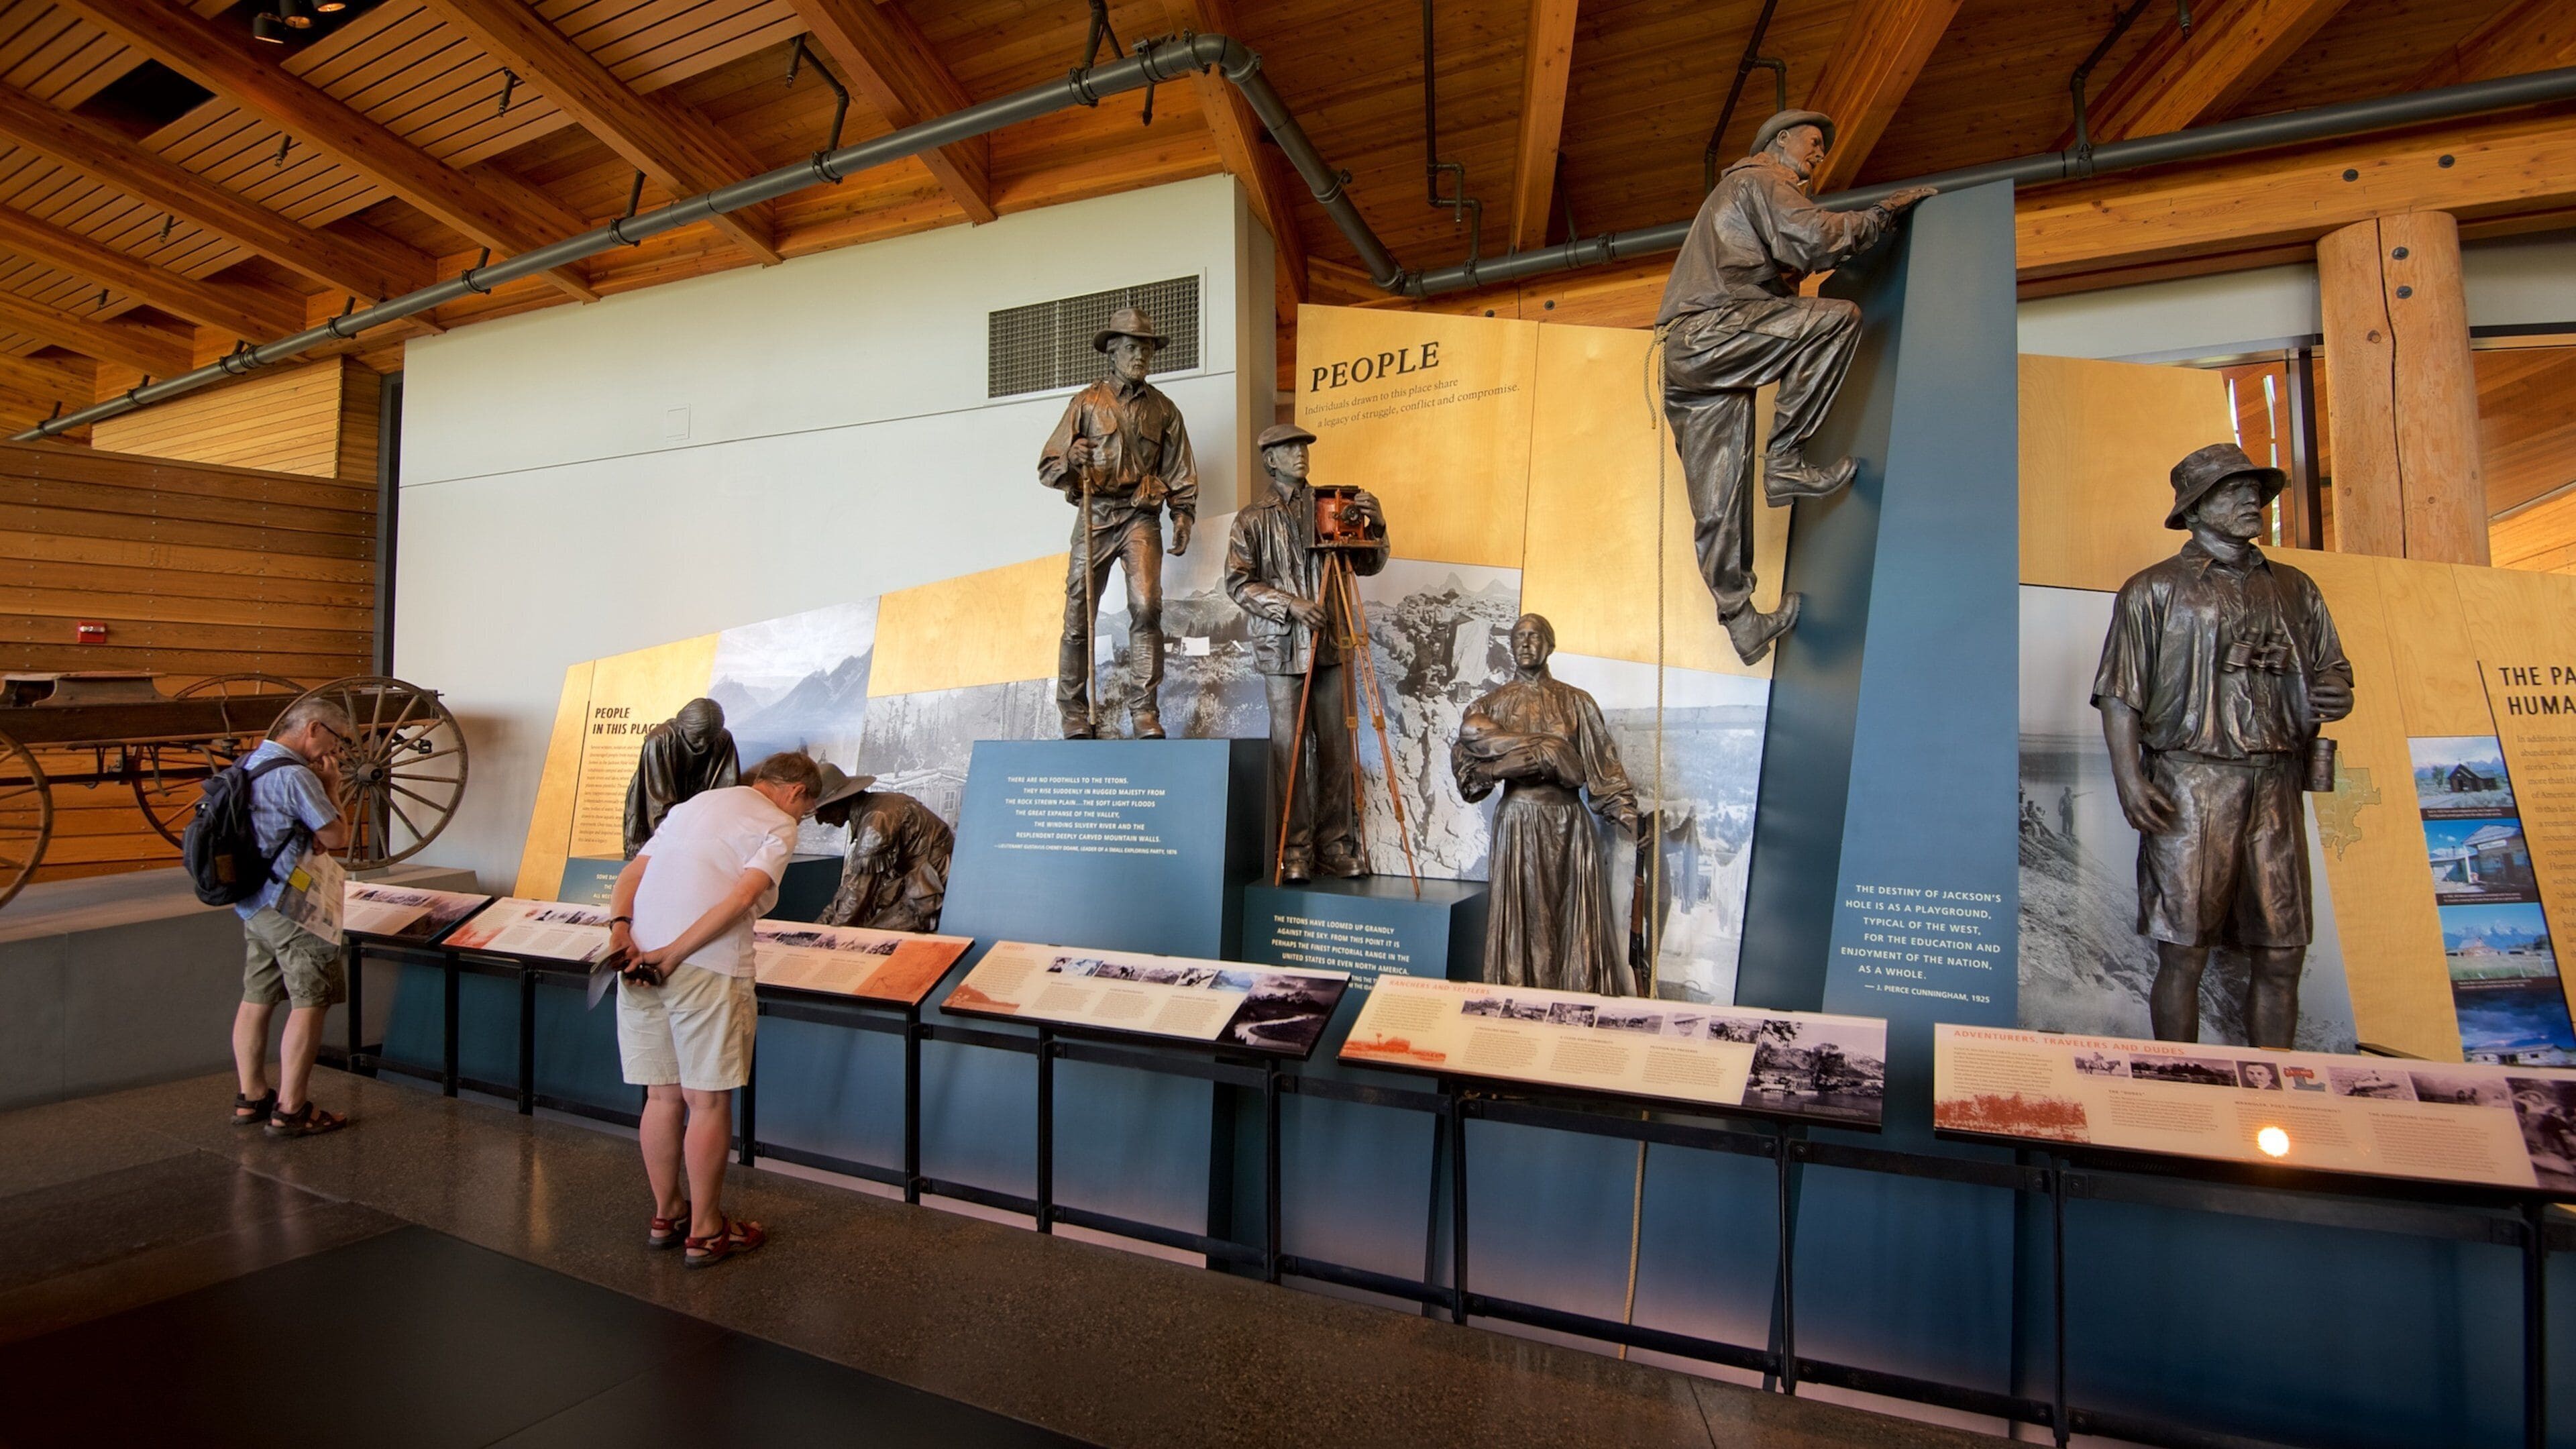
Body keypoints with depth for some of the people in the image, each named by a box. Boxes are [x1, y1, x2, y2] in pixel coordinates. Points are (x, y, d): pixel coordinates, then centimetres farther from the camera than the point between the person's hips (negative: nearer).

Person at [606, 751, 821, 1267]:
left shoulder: (692, 804, 23)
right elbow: (743, 897, -14)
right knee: (708, 1101, 6)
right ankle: (704, 1231, 18)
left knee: (663, 1096, 18)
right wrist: (673, 955, -12)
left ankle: (667, 1214, 33)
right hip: (707, 971, -7)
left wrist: (620, 927, -1)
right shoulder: (779, 826, 1)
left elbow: (632, 872, 13)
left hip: (639, 962, 7)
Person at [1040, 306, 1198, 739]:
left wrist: (1183, 518, 2)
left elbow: (1181, 474, 17)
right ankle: (1075, 714, 4)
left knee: (1146, 607, -18)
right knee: (1078, 615, -5)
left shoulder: (1163, 409, 18)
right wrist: (1071, 458, -14)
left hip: (1141, 517, 0)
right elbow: (1047, 468, 8)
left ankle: (1146, 712, -14)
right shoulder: (1086, 402, 12)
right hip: (1095, 514, 0)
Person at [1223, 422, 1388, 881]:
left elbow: (1368, 565, 15)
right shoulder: (1253, 519, 6)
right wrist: (1290, 604, -14)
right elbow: (1237, 582, -2)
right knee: (1290, 748, -3)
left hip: (1330, 644, 3)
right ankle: (1294, 851, 4)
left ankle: (1337, 846, 10)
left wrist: (1375, 527, -4)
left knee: (1336, 747, 2)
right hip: (1282, 648, -2)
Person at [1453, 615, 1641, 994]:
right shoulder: (1494, 703, 9)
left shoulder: (1576, 702, 9)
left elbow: (1602, 763, 4)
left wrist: (1628, 815, -7)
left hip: (1567, 821, 1)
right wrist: (1546, 748, -16)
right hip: (1518, 820, 0)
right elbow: (1470, 730, -11)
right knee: (1522, 917, 1)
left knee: (1574, 917, 1)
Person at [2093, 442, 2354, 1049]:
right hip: (2191, 787, -5)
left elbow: (2334, 671, 23)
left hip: (2275, 787, 5)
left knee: (2282, 954, 6)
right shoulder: (2155, 589, 5)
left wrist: (2335, 695, -3)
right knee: (2182, 953, -4)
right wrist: (2129, 779, -14)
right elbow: (2119, 695, -3)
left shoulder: (2295, 590, 20)